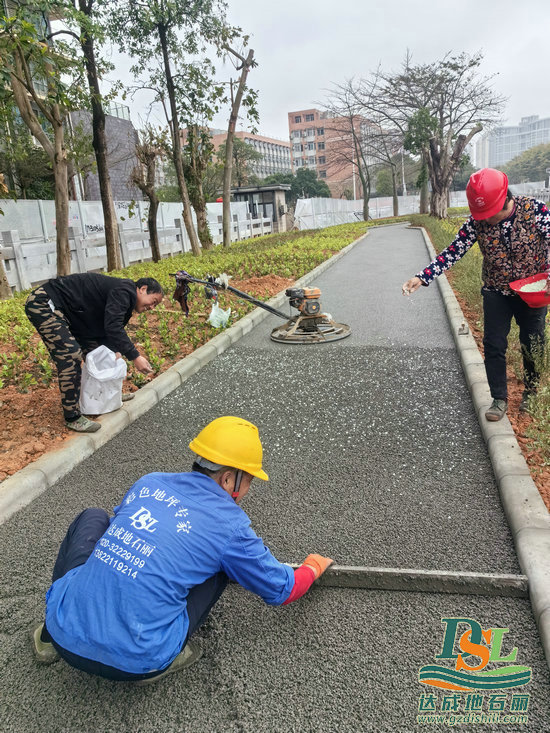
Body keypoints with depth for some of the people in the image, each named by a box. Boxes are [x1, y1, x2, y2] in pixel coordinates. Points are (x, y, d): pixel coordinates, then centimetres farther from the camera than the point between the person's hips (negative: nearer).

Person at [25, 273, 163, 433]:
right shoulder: (125, 291, -18)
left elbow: (105, 331, 14)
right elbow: (113, 327, -29)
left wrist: (115, 352, -3)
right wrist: (135, 357, -30)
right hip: (43, 304, -11)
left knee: (94, 350, 15)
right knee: (71, 356, -17)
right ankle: (72, 418, -9)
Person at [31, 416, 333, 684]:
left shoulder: (149, 482, 6)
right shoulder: (229, 525, -6)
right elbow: (281, 590, 9)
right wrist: (313, 567, 31)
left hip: (65, 634, 4)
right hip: (133, 664, -3)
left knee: (93, 518, 25)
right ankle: (162, 661, 10)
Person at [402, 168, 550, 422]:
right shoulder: (476, 221, -14)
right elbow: (453, 252, -17)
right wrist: (421, 277, -29)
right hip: (496, 293, 1)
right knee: (494, 346, 2)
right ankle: (499, 399, 18)